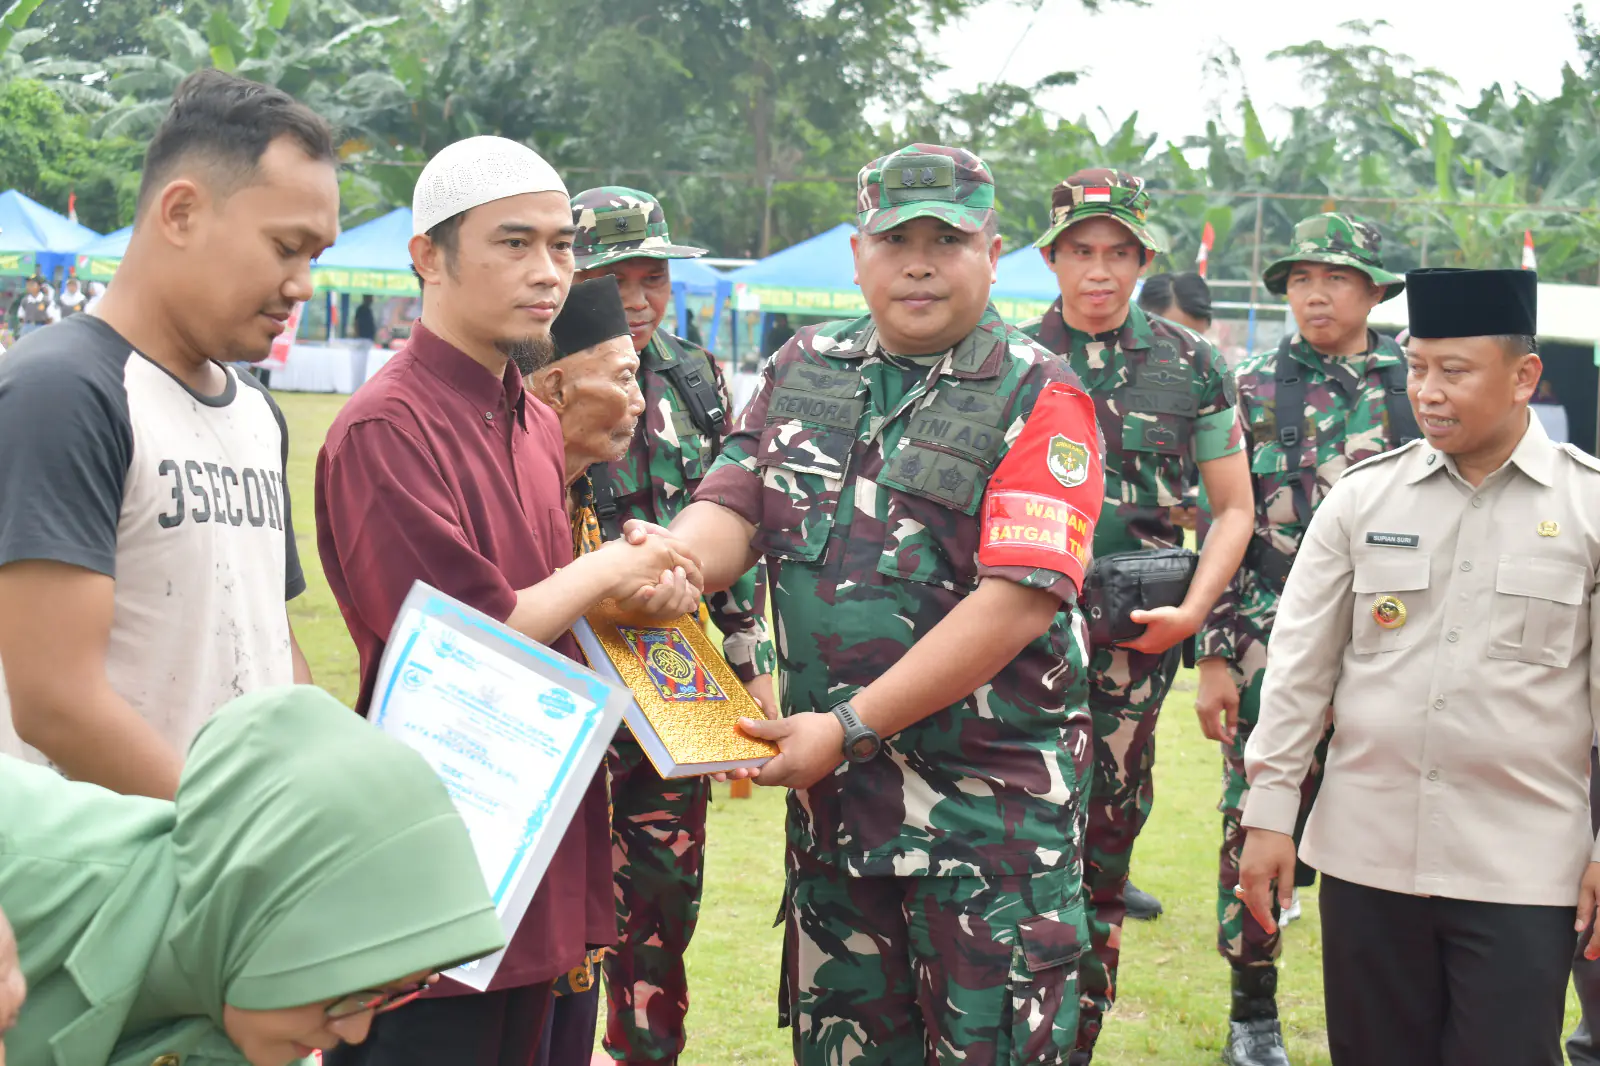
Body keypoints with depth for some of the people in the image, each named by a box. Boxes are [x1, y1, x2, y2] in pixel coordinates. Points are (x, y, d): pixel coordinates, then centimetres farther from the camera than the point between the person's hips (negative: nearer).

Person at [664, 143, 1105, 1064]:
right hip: (831, 787, 5)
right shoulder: (802, 371, 10)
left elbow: (1019, 600, -16)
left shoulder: (1036, 398, -8)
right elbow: (732, 509, 2)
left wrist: (853, 726, -18)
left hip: (990, 794, -5)